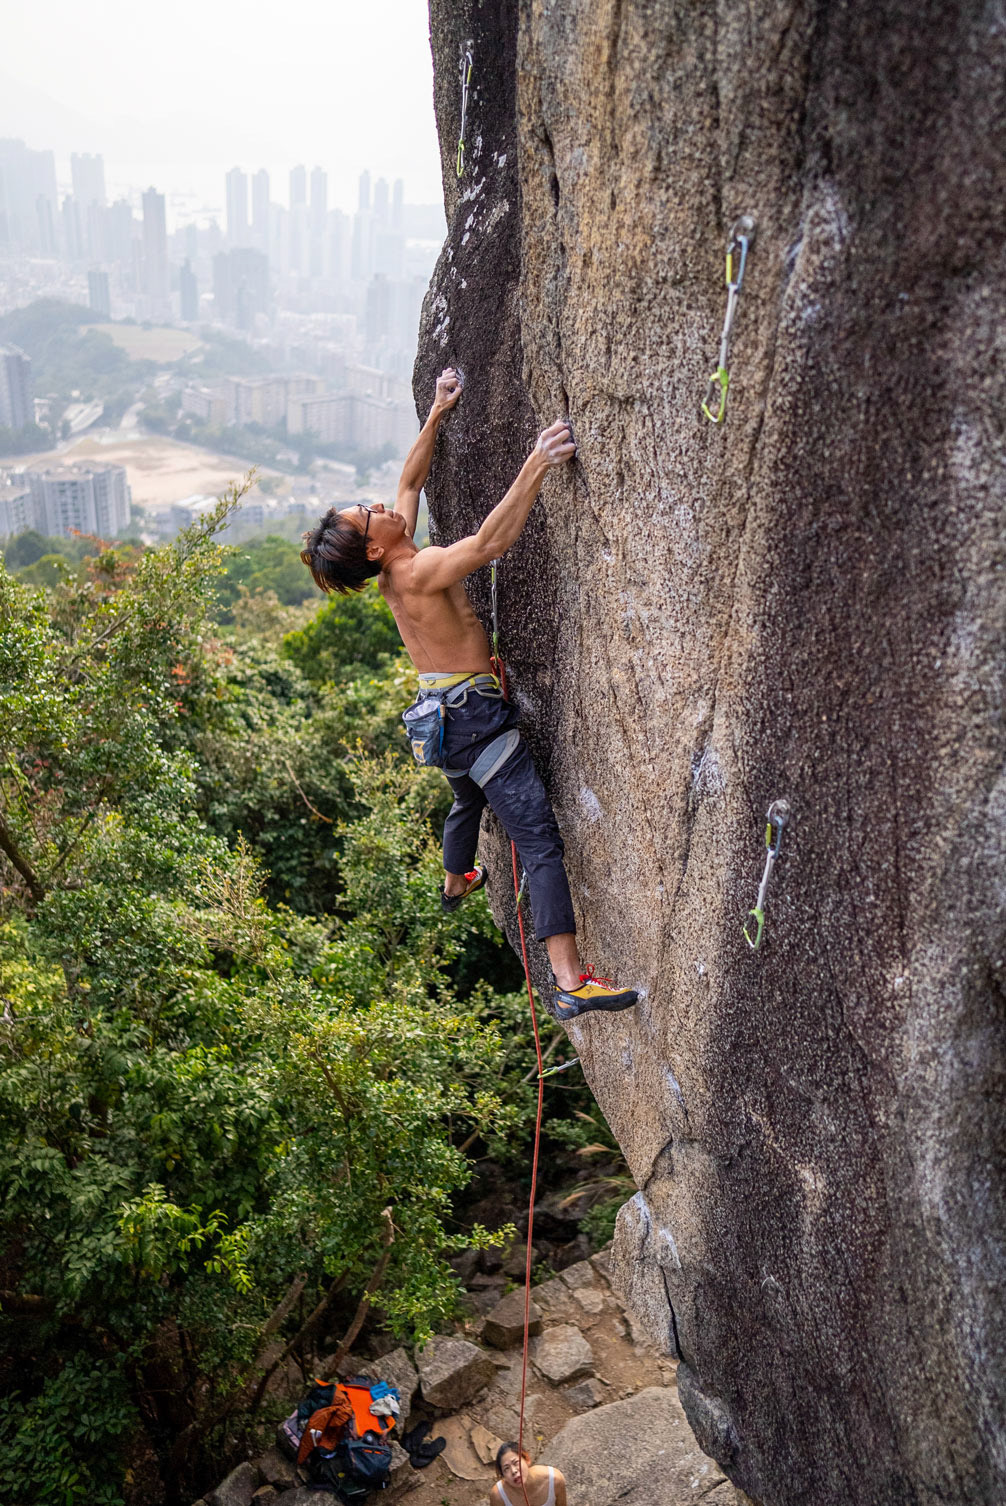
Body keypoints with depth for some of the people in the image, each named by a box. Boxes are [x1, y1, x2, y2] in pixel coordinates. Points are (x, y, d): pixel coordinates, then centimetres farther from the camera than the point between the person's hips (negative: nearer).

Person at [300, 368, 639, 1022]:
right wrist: (535, 468, -40)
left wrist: (437, 414, 18)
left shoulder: (394, 567, 6)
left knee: (469, 799, 37)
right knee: (540, 836, -16)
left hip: (446, 710, 10)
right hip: (473, 712, -10)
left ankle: (456, 882, 66)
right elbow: (488, 543, -37)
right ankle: (571, 981, -22)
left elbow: (411, 481, 19)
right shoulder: (418, 571, -21)